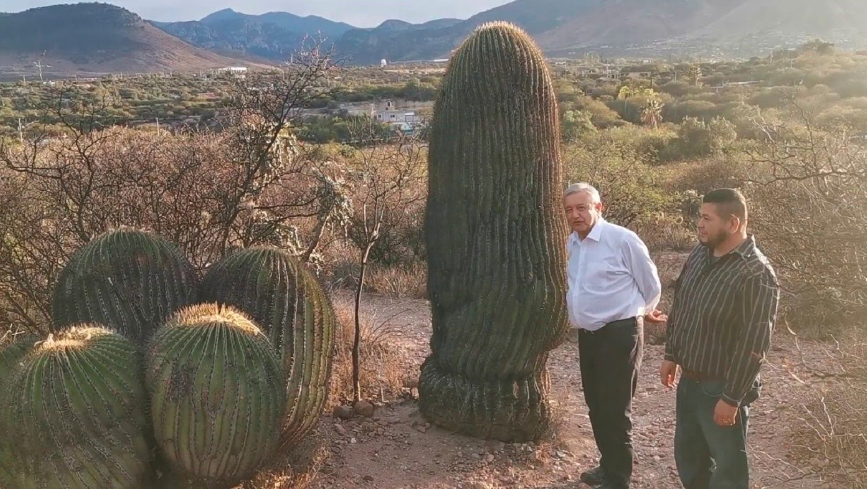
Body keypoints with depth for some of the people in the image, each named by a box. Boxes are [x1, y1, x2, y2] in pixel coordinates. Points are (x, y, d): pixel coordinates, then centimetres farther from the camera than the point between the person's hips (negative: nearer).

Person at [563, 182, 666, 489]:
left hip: (619, 334, -7)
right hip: (588, 334, 8)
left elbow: (651, 285, -4)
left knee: (615, 410, 0)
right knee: (596, 406, 18)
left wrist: (641, 313, 12)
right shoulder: (572, 243, 8)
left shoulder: (622, 239, -15)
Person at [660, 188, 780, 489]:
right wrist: (671, 355, 13)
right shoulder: (699, 254, 0)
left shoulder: (756, 275, -23)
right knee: (687, 454, 21)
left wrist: (731, 398, -20)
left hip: (720, 387, -7)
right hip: (689, 380, 7)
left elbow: (753, 345, -23)